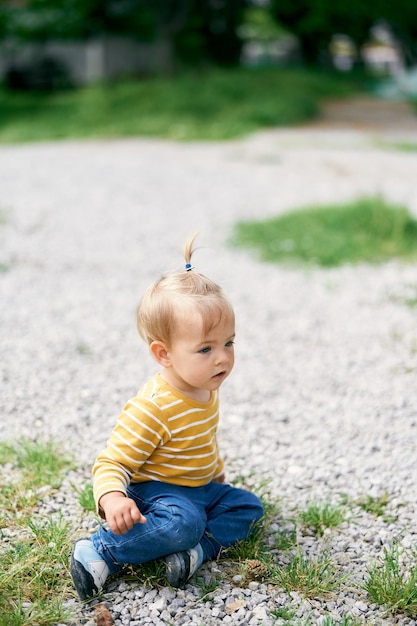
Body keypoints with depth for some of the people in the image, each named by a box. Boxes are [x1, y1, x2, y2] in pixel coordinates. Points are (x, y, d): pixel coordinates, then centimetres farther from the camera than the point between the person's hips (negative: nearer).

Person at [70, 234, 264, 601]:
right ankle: (101, 552, -23)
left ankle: (199, 549, -20)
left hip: (200, 487, 9)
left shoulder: (206, 391, 0)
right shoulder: (151, 409, -29)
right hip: (155, 490, -9)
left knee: (249, 506, 1)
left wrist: (215, 471, 34)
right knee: (183, 521, -35)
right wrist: (112, 498, -46)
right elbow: (111, 462, -27)